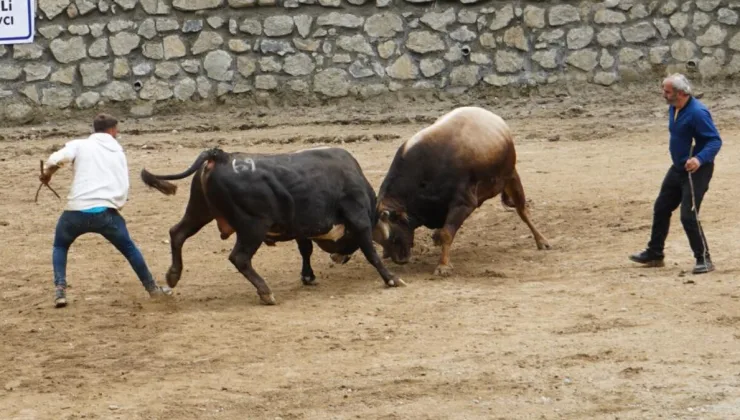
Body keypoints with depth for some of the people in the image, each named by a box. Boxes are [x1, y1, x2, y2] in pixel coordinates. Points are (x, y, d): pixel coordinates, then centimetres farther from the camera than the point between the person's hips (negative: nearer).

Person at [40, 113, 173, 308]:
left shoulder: (80, 145, 7)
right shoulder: (119, 152, 17)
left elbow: (55, 160, -10)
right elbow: (124, 189, 8)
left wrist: (46, 174, 9)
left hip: (76, 211, -1)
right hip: (106, 212, 1)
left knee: (60, 247, 25)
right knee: (129, 248, 23)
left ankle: (60, 290, 7)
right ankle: (153, 288, 28)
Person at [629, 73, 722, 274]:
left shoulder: (697, 112, -25)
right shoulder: (673, 108, 2)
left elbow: (715, 140, -27)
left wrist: (700, 159, -41)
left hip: (696, 170, -10)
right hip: (678, 168, 10)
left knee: (688, 216, -13)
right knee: (661, 208, 17)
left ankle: (704, 259, 0)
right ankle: (654, 254, 31)